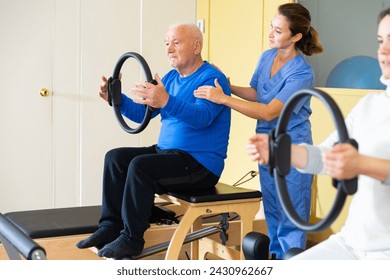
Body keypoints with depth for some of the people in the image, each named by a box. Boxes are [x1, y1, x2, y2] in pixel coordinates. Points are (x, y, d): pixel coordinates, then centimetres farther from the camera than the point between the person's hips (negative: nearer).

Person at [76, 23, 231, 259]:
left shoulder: (212, 79, -13)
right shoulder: (170, 78, 14)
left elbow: (202, 117, -31)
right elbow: (141, 113, 12)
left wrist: (166, 102, -46)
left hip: (202, 164, -9)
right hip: (166, 151, 9)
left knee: (140, 166, -28)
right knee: (115, 158, 0)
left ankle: (131, 239, -17)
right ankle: (110, 227, 1)